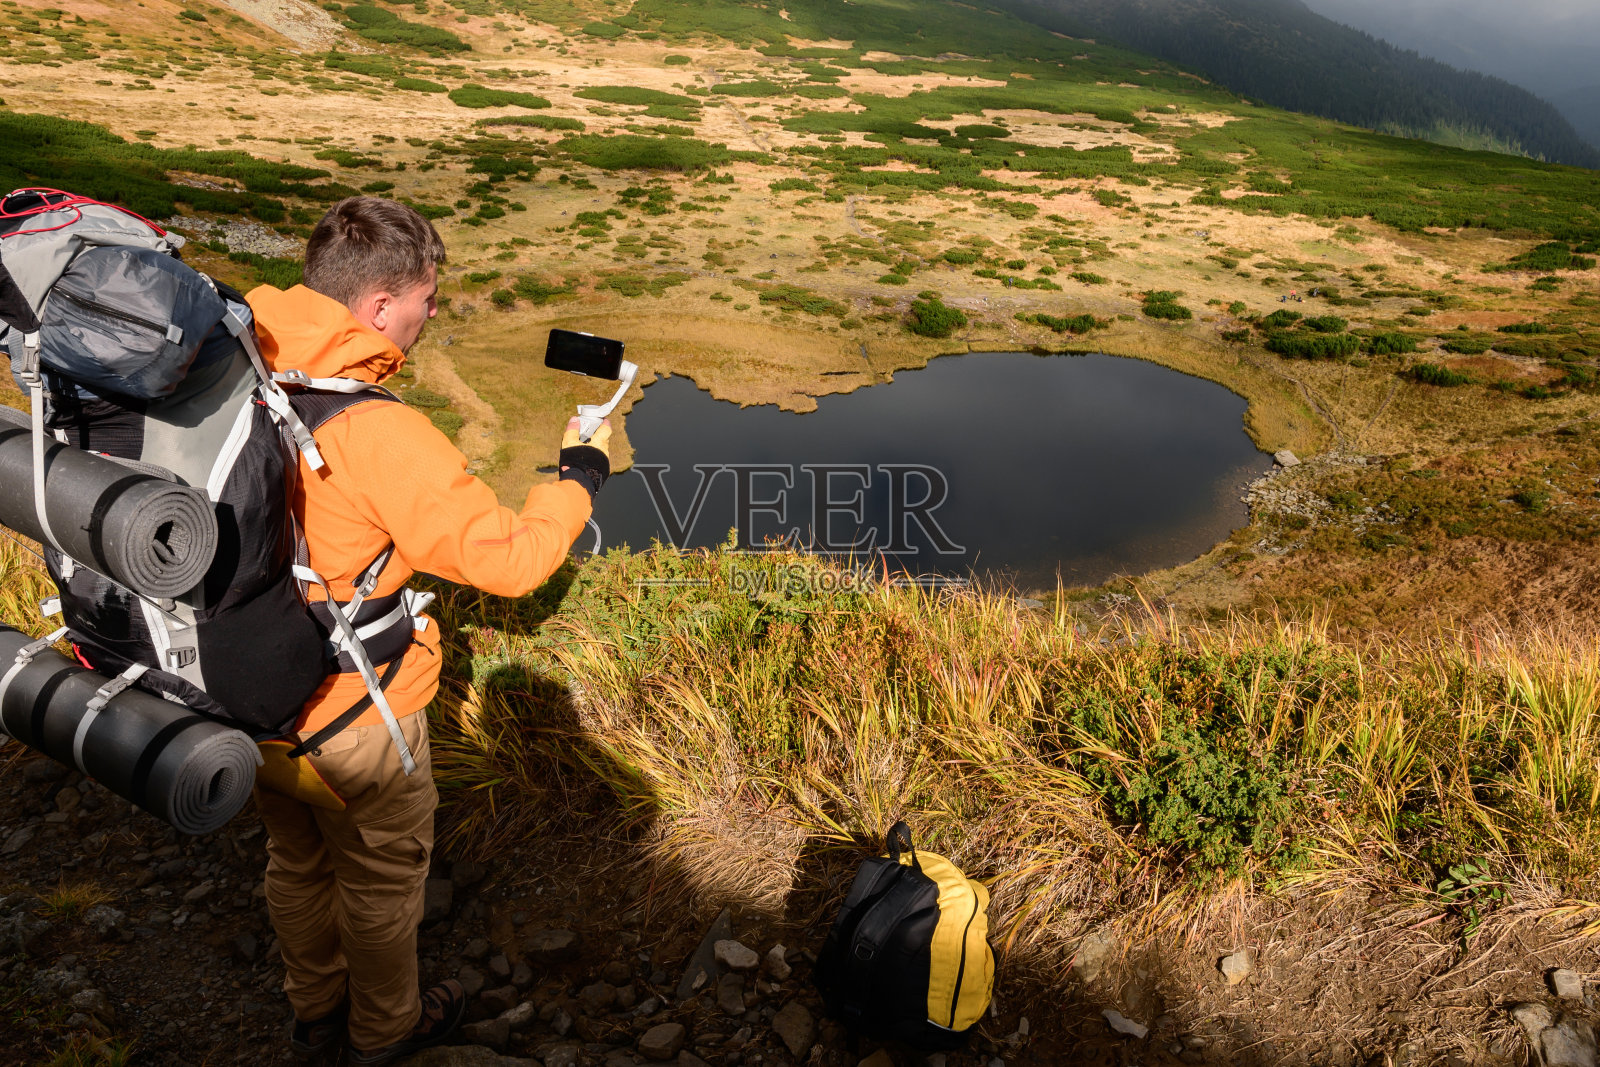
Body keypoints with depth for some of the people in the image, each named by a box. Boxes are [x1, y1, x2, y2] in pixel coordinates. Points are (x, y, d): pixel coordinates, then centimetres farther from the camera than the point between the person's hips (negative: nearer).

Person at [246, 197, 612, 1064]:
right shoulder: (376, 432, -30)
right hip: (350, 716, -7)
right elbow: (509, 560, -27)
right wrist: (580, 470, -12)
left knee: (297, 858, 29)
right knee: (382, 874, 20)